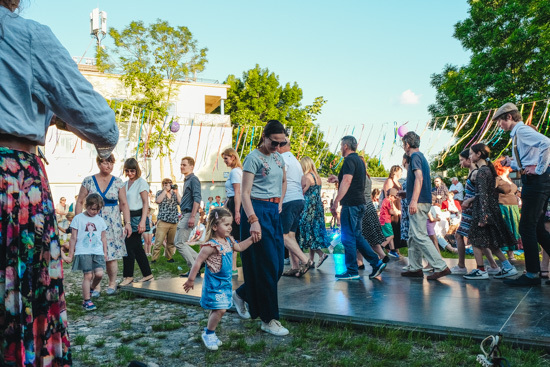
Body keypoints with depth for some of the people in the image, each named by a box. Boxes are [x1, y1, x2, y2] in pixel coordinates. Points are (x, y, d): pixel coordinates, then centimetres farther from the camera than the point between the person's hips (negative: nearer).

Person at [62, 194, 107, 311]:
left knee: (99, 274, -9)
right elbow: (73, 238, 4)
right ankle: (86, 301, 2)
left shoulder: (100, 220, 13)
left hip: (98, 252, 3)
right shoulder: (78, 218, 2)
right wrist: (70, 255, 5)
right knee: (88, 275, -9)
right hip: (83, 252, -3)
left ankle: (91, 289, 22)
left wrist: (105, 253, 17)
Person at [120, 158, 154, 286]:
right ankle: (147, 274, 19)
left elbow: (146, 203, -12)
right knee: (137, 247, 10)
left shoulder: (141, 182, -7)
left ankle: (128, 276, 4)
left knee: (129, 246, -7)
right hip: (129, 217, 7)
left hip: (137, 217, -7)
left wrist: (143, 221, -20)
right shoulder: (125, 183, 14)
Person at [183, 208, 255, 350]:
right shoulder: (211, 245, -22)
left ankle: (209, 332, 31)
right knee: (220, 309, -11)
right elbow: (198, 262, -19)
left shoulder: (229, 240, 3)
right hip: (214, 283, -8)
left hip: (225, 282, 8)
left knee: (217, 309, 14)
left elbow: (239, 247, 22)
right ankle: (208, 334, 9)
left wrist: (251, 238, 13)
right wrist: (191, 279, -16)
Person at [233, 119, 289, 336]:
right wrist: (253, 221, -25)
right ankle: (269, 320, 6)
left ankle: (242, 295, 30)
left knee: (277, 265, 9)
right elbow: (245, 193, -16)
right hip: (257, 210, -8)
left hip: (274, 212, 8)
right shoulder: (254, 158, -10)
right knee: (266, 266, -5)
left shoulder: (278, 158, 13)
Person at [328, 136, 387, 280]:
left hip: (351, 204, -10)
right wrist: (337, 179, 32)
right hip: (360, 203, 10)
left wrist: (336, 202, -20)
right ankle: (377, 263, 11)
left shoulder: (349, 160, -11)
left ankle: (352, 271, 1)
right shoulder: (359, 160, 20)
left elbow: (347, 182, -20)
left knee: (348, 238, -4)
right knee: (357, 236, 14)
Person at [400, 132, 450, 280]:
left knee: (420, 236, -12)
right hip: (423, 202, 10)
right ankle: (415, 268, 16)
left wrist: (413, 200, -26)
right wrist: (403, 192, 41)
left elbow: (419, 178, -21)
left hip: (419, 202, -10)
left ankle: (441, 267, -13)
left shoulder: (415, 157, -8)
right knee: (413, 236, 13)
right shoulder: (421, 157, 21)